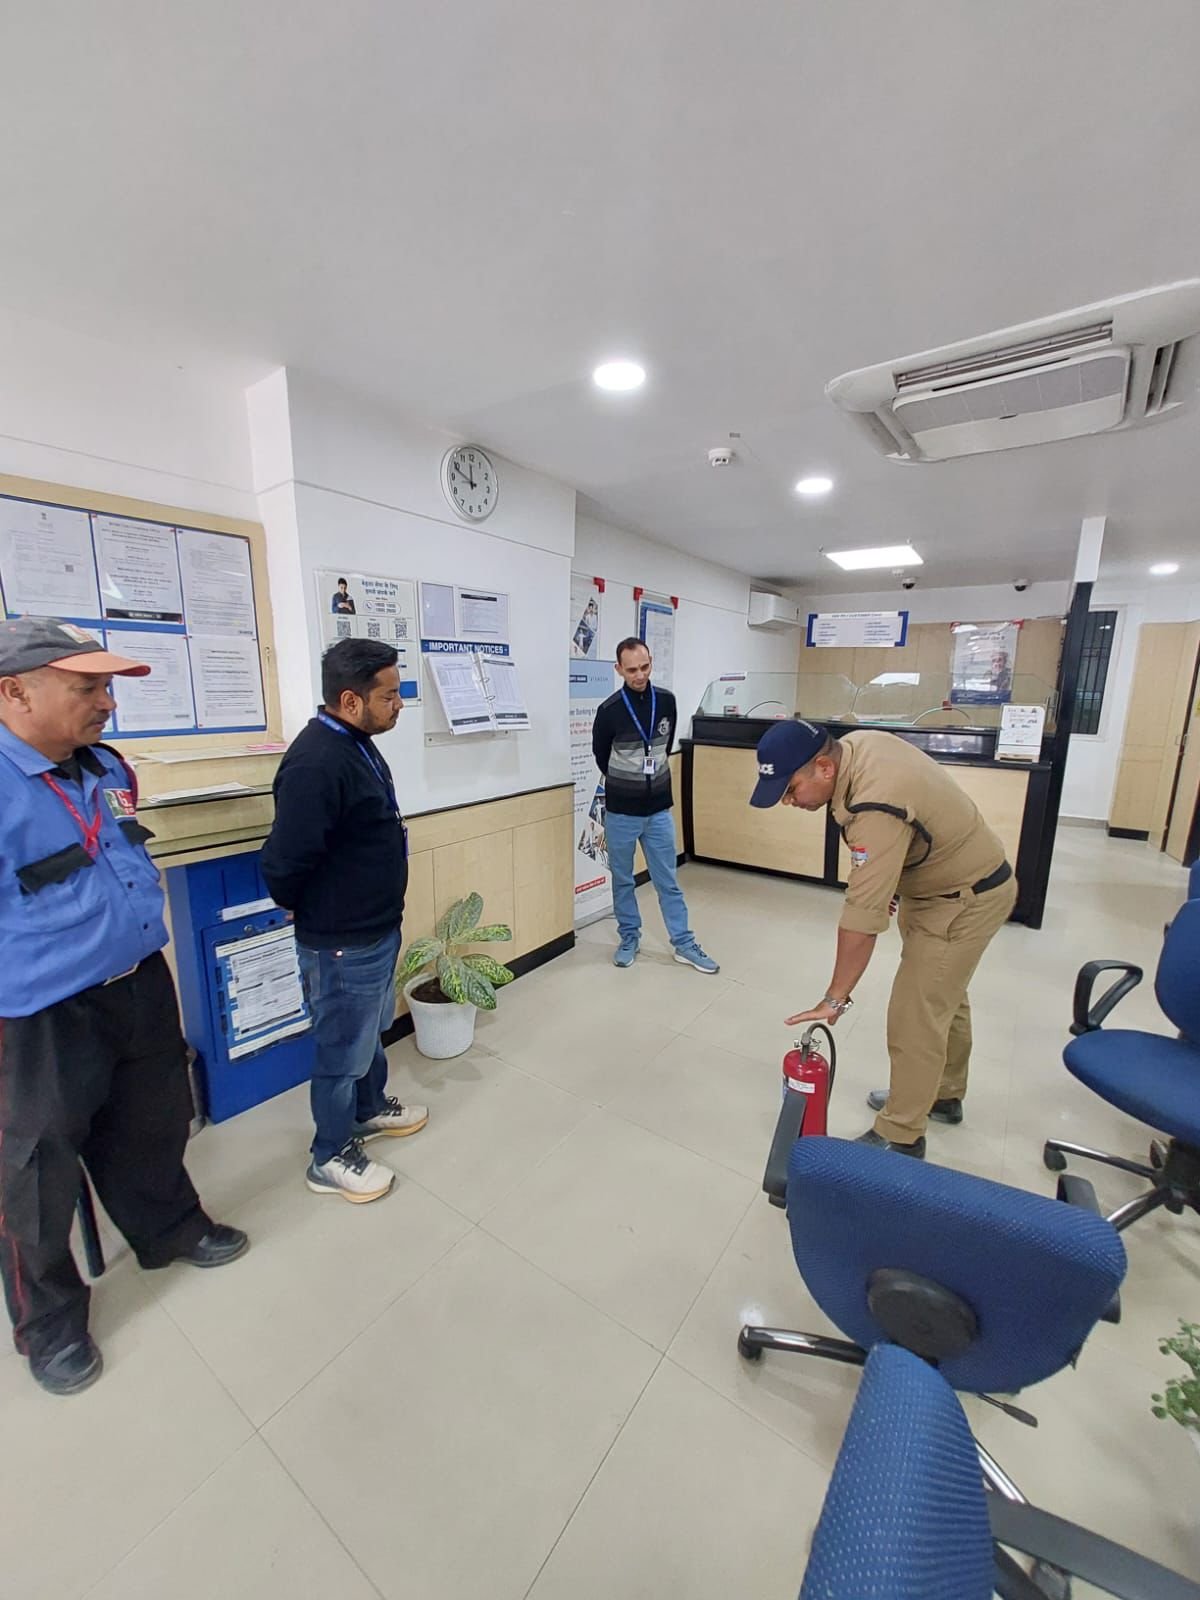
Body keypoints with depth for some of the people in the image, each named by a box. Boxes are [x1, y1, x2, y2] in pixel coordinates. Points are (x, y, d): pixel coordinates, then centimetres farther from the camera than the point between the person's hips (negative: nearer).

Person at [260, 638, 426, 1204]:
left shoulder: (356, 743, 3)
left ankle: (370, 1108, 50)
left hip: (377, 927, 9)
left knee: (371, 1029, 27)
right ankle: (331, 1158, 35)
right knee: (343, 1048, 12)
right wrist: (314, 913, -7)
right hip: (342, 943, -9)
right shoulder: (316, 764, -29)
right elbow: (283, 865, -27)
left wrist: (380, 911, 14)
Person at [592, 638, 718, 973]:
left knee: (668, 880, 10)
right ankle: (629, 939, 28)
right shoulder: (609, 710, -12)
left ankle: (684, 945, 21)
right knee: (622, 880, 11)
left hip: (659, 809, 2)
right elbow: (600, 755, 4)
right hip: (621, 812, -2)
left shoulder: (667, 701, -3)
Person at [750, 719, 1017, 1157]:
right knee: (943, 997, 22)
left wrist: (835, 999, -27)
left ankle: (901, 1135, 13)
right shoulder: (854, 744, -10)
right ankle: (944, 1095, 41)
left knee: (916, 1016, -4)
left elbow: (863, 916, -35)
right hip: (948, 879, 10)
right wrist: (885, 882, 12)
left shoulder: (876, 809, -37)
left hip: (966, 898, -10)